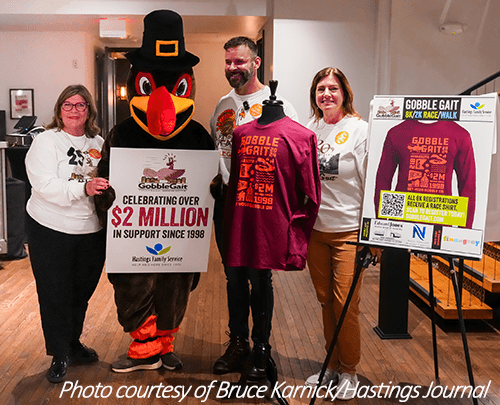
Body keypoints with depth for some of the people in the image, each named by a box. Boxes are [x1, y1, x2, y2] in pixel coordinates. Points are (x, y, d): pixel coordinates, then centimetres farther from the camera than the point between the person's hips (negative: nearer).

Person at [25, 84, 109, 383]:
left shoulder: (99, 143, 7)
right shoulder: (46, 141, -6)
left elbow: (109, 181, 17)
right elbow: (45, 185, -20)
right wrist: (84, 188, -32)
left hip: (92, 231, 4)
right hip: (51, 232, -4)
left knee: (82, 292, 15)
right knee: (55, 294, 5)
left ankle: (73, 344, 36)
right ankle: (59, 356, 21)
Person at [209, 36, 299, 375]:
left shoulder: (277, 104, -6)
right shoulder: (223, 105, 13)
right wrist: (215, 180, 7)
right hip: (226, 201, 6)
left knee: (260, 279, 3)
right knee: (234, 277, 14)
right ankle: (238, 342, 29)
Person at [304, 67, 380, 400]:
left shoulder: (359, 129, -6)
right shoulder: (310, 129, 9)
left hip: (349, 231, -5)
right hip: (315, 230, 5)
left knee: (346, 304, -1)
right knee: (325, 301, 12)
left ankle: (349, 371, 20)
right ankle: (332, 365, 29)